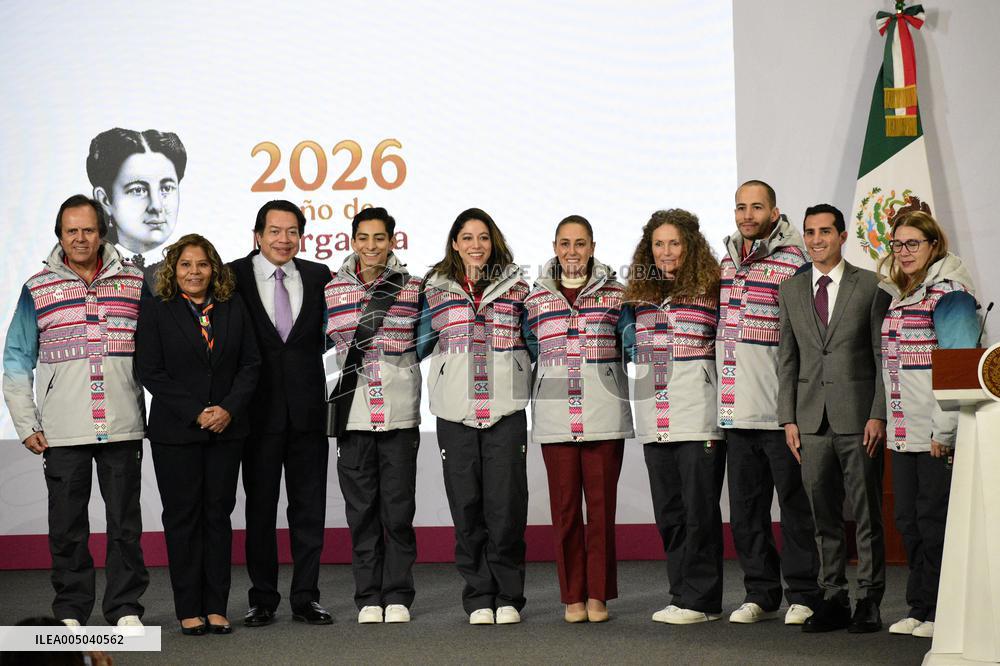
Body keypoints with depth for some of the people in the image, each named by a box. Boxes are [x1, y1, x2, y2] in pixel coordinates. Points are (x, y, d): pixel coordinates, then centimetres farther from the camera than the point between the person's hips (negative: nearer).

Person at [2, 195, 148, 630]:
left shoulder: (135, 284, 7)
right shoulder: (38, 289, 6)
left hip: (123, 430, 0)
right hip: (62, 434, 0)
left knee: (125, 523, 4)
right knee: (67, 526, 5)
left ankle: (125, 608, 13)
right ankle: (71, 610, 16)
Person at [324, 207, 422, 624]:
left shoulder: (410, 287, 6)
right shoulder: (334, 289, 7)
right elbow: (327, 344, 11)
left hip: (399, 413, -1)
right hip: (353, 413, 1)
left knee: (398, 510, 1)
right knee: (361, 510, 4)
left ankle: (397, 596, 10)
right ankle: (369, 597, 12)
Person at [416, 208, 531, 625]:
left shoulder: (516, 288, 10)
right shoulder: (436, 290, 10)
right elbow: (418, 345, 18)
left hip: (506, 409, -1)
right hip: (456, 412, 1)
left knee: (506, 504, -4)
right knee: (466, 505, 1)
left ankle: (508, 597, 7)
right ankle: (479, 598, 11)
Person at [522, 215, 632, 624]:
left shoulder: (614, 294, 7)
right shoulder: (536, 299, 10)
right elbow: (526, 352, 17)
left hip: (604, 416, -1)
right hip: (555, 417, 1)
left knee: (602, 505, 1)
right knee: (564, 507, 2)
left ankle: (598, 594, 10)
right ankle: (573, 596, 11)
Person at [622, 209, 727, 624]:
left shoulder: (710, 289, -1)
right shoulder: (639, 295, 14)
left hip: (698, 415, -5)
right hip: (655, 418, 6)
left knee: (699, 507, -2)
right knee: (668, 511, 9)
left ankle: (699, 599, 3)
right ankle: (684, 595, 17)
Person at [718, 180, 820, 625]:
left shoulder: (794, 262, -8)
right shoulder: (727, 261, 13)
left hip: (781, 407, -7)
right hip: (737, 408, 7)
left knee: (795, 503, 2)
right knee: (745, 507, 11)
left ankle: (803, 596, 12)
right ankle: (760, 595, 22)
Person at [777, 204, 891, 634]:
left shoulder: (870, 286, 1)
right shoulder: (790, 291, 12)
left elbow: (883, 355, -1)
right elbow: (787, 359, 12)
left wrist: (879, 415, -8)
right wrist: (788, 418, 5)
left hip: (858, 417, -3)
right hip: (812, 418, 3)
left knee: (867, 514, 2)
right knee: (824, 516, 6)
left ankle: (869, 602, 10)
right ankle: (833, 600, 14)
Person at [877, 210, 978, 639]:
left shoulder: (948, 291, -9)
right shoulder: (895, 293, 15)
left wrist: (945, 429, -17)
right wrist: (886, 419, 14)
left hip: (936, 431, -8)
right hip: (903, 431, 8)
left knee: (934, 518, -2)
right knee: (908, 519, 10)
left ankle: (942, 611, 8)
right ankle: (920, 608, 19)